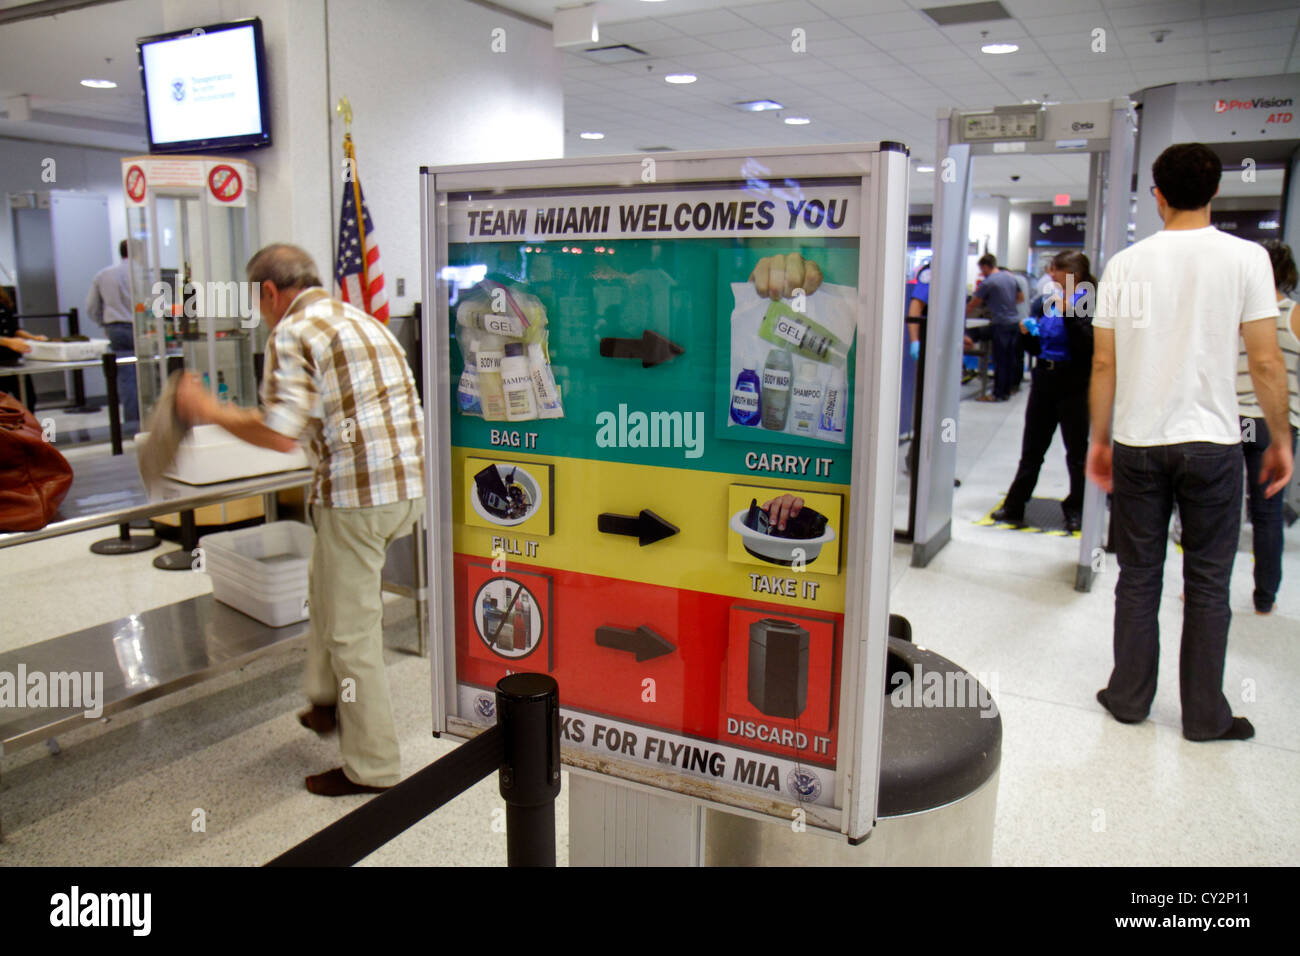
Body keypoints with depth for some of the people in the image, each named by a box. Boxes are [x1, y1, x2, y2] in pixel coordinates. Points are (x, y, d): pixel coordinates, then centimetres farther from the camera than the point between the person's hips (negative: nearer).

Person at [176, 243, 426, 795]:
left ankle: (372, 767, 15)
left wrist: (209, 411, -1)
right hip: (410, 484, 9)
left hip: (358, 493, -9)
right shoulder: (362, 320, 20)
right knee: (327, 584, 28)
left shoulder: (292, 333, -7)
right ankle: (329, 701, 39)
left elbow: (281, 435, -15)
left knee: (351, 631, 3)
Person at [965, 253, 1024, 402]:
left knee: (1000, 360, -3)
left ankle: (998, 394, 0)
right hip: (1015, 322, 7)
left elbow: (973, 305, -4)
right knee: (1010, 359, 11)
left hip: (1001, 324, -7)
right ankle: (1007, 391, 18)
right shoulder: (1010, 277, 12)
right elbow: (1021, 298, 21)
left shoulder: (987, 283, -10)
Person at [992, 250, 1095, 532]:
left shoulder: (1088, 304, -8)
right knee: (1032, 448, 11)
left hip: (1074, 385, -6)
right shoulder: (1044, 302, 10)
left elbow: (1087, 347, -21)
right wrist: (1027, 332, -3)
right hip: (1044, 381, 6)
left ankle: (1076, 510, 19)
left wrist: (1068, 313, -24)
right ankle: (1015, 506, 17)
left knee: (1076, 451, 6)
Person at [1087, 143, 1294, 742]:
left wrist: (1100, 439, 11)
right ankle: (1204, 715, 18)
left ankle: (1129, 697, 21)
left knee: (1138, 575, 12)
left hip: (1138, 443, 2)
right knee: (1207, 582, 8)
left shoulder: (1126, 263, 1)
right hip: (1211, 443, -1)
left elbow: (1104, 364, 2)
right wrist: (1280, 439, 6)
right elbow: (1266, 362, -6)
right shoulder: (1245, 257, -4)